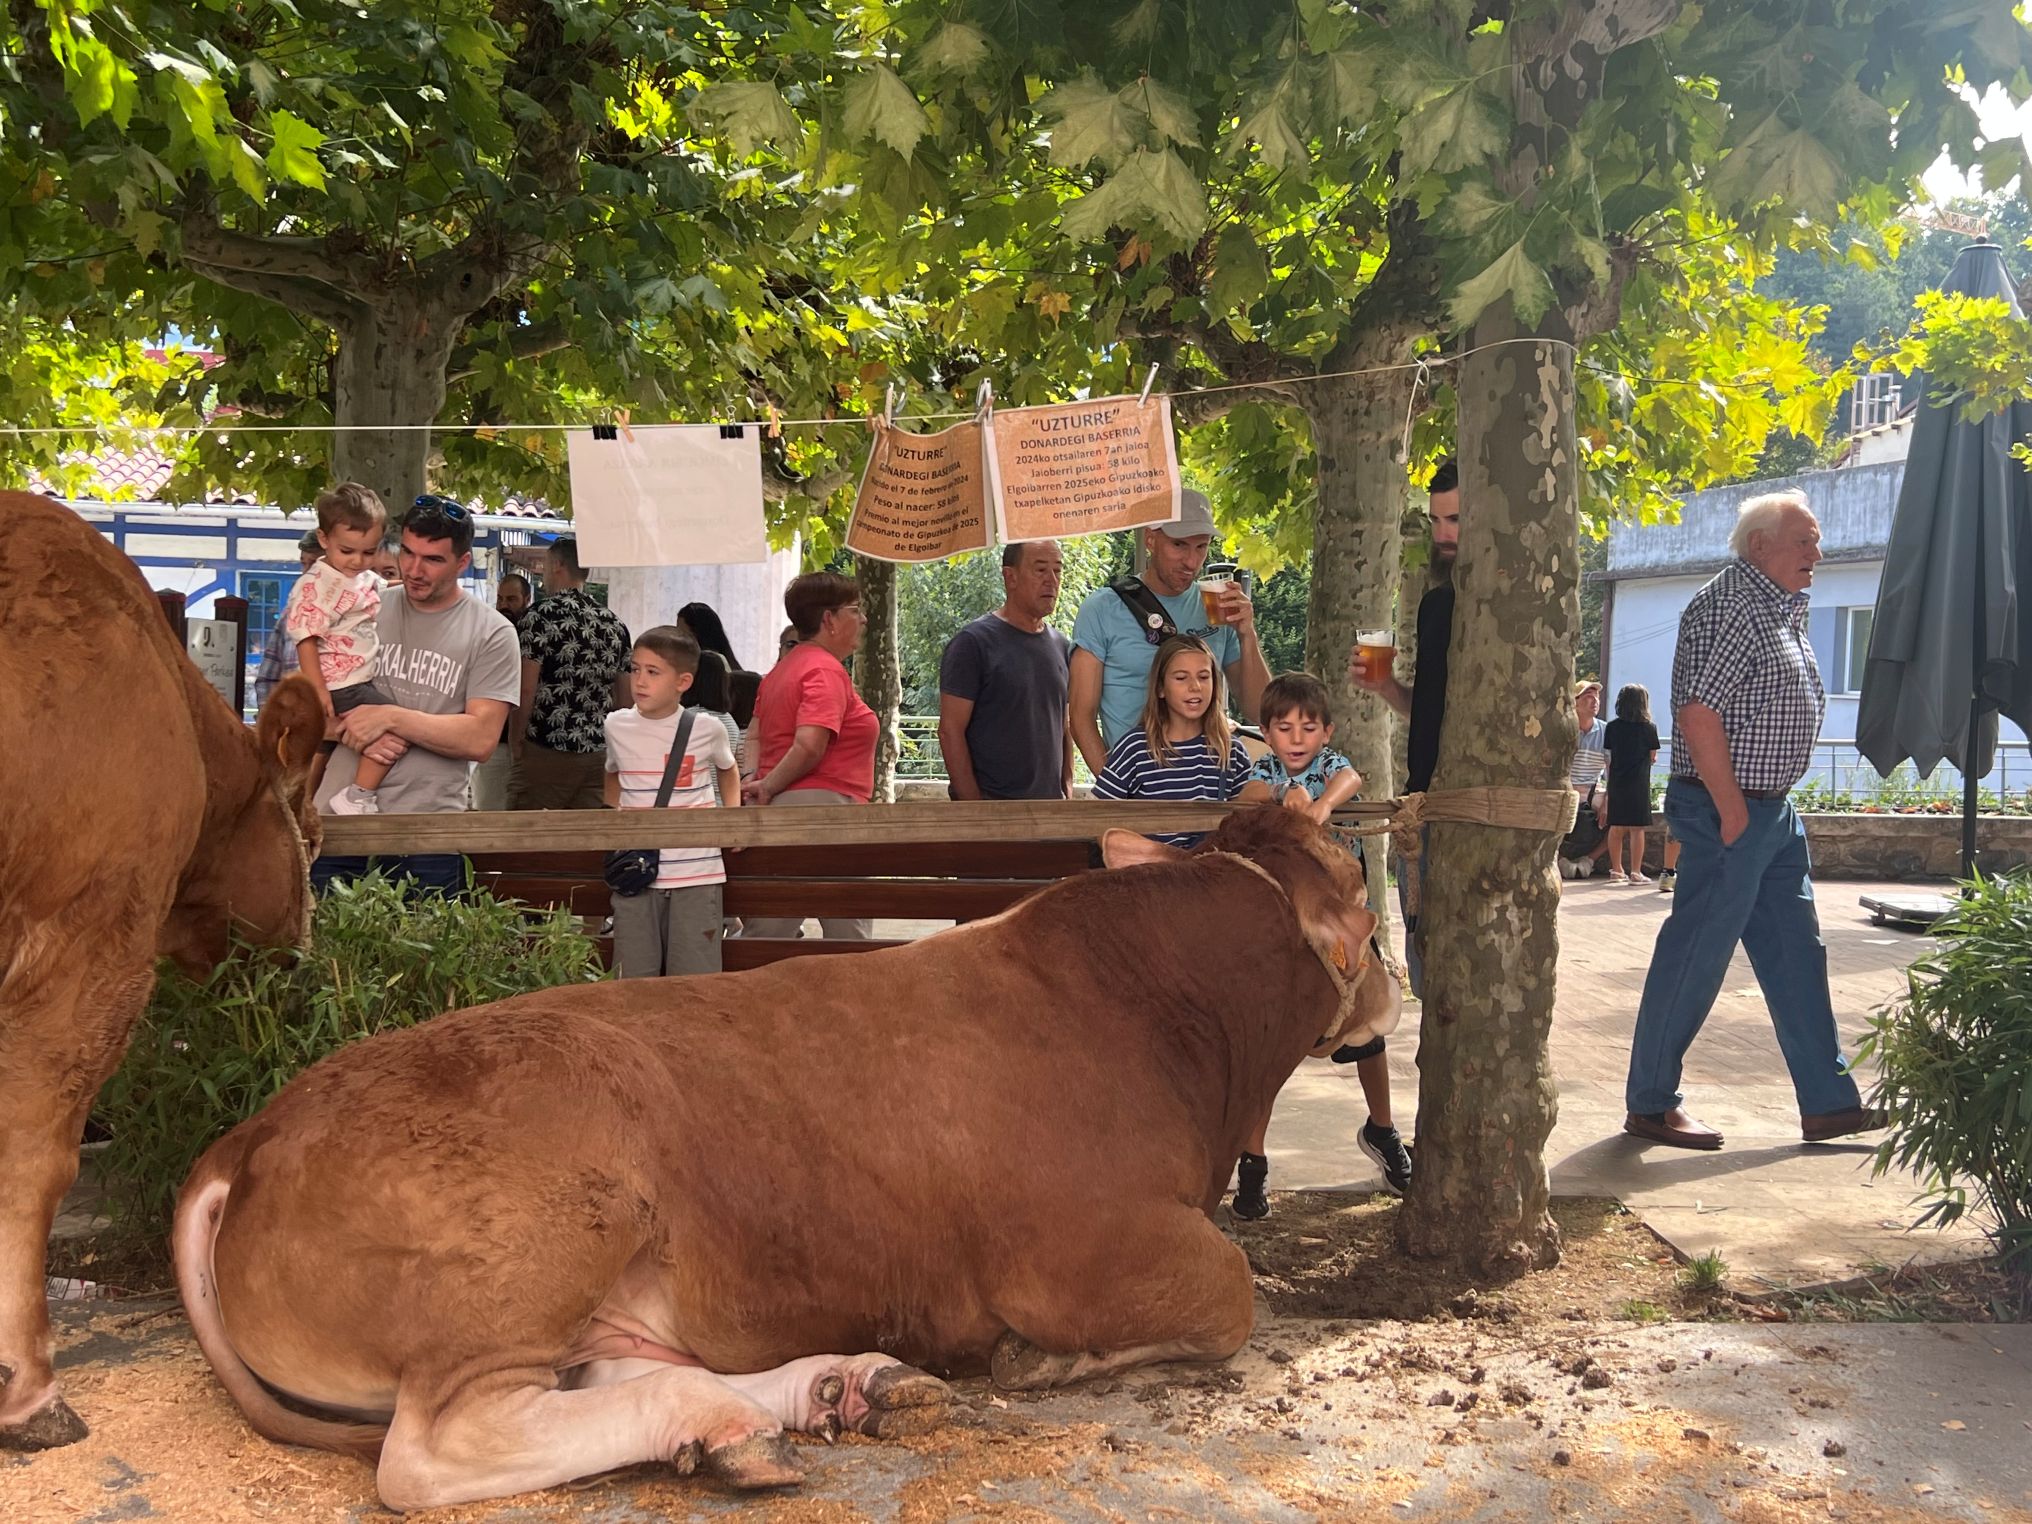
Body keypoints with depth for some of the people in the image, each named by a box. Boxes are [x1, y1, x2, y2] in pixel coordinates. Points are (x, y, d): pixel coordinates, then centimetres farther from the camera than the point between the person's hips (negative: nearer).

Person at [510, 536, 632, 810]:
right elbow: (624, 696, 13)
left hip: (545, 752, -5)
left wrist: (515, 740, -3)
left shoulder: (541, 616, -7)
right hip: (598, 755, 6)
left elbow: (526, 689, -12)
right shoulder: (614, 624, 10)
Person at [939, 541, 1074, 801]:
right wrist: (973, 807, -15)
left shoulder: (1061, 646, 14)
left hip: (1051, 808, 6)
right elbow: (950, 730, -10)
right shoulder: (973, 642, -6)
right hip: (991, 807, -6)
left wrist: (1067, 789, 8)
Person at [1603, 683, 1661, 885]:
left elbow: (1608, 757, 5)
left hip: (1616, 782, 3)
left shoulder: (1612, 727, 1)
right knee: (1637, 828, 0)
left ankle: (1616, 870, 14)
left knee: (1616, 828, 9)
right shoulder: (1649, 728, -6)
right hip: (1639, 783, -3)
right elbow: (1652, 757, 1)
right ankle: (1635, 872, -1)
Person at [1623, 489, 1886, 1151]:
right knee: (1696, 953, -3)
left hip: (1774, 811, 10)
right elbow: (1698, 712, -23)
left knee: (1797, 954, 12)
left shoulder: (1781, 608, 16)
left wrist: (1763, 806, 15)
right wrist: (1732, 810, -21)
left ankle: (1829, 1102, 20)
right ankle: (1650, 1104, 8)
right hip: (1731, 810, -10)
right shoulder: (1728, 605, -16)